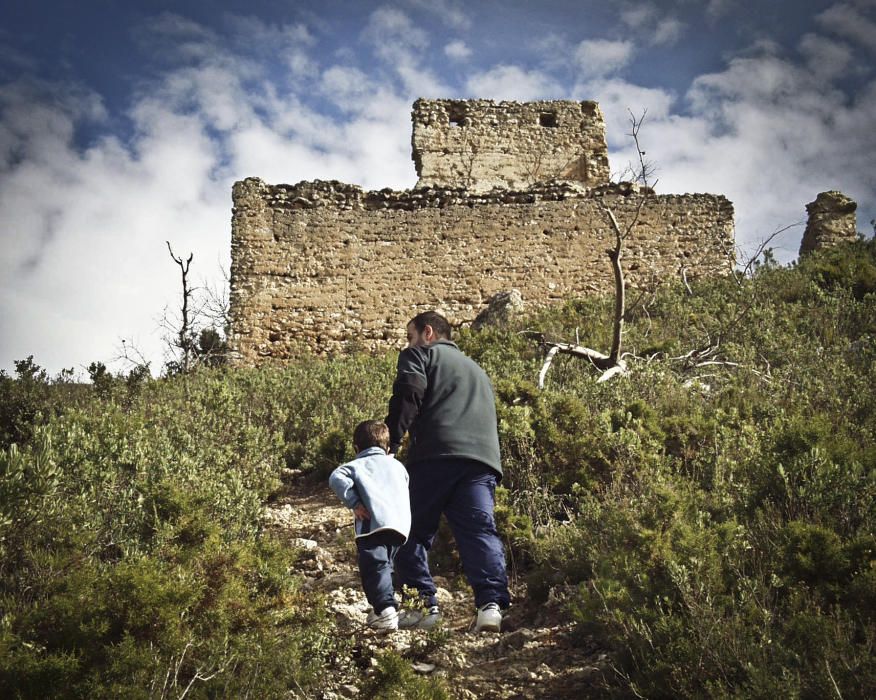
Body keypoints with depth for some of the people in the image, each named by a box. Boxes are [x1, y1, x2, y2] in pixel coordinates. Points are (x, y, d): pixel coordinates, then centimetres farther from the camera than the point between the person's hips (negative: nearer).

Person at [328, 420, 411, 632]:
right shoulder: (397, 465, 28)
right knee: (385, 566, 21)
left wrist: (354, 503, -6)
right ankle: (385, 607, 22)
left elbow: (337, 478, -7)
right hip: (401, 523, 6)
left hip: (374, 522, -6)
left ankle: (386, 610, -25)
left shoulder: (357, 465, 11)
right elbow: (406, 492, 34)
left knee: (374, 567, -11)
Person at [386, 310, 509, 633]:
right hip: (483, 458, 5)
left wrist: (391, 440, -9)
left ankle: (423, 603, 1)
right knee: (480, 531, -6)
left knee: (413, 531, 6)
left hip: (435, 456, -5)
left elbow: (408, 394, -4)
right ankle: (491, 603, -23)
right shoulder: (476, 370, 37)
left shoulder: (420, 355, 15)